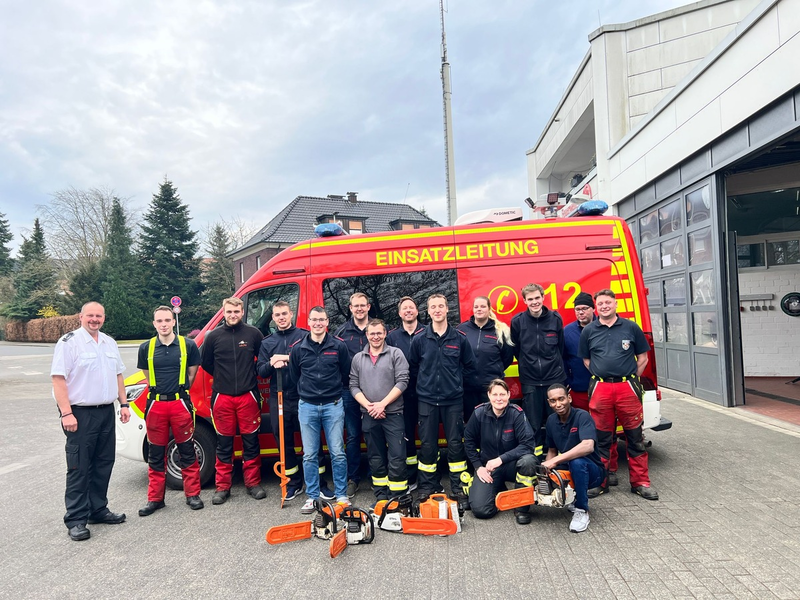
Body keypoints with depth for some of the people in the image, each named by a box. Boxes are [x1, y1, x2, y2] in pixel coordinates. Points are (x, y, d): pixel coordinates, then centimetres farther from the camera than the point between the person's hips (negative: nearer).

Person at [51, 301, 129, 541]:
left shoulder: (109, 343, 13)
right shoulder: (69, 342, -8)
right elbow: (58, 378, -14)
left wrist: (124, 404, 13)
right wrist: (66, 413, -20)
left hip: (106, 412, 7)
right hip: (80, 414, -7)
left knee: (104, 464, 13)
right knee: (79, 469, 0)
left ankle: (98, 510, 26)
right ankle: (76, 520, 10)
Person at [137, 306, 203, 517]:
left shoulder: (188, 345, -2)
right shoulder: (146, 348, 3)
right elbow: (148, 376, 14)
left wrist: (179, 390, 6)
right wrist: (160, 390, 10)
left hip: (181, 404, -2)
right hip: (156, 405, 2)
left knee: (187, 451, 6)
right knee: (156, 454, 11)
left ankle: (192, 494, 18)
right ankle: (155, 498, 23)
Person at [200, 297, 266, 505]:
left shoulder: (253, 333, -1)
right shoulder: (213, 336, 1)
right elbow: (205, 363, 13)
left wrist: (250, 376, 6)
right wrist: (223, 378, 11)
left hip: (248, 396, 0)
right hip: (222, 397, 1)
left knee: (251, 441, 6)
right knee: (224, 443, 8)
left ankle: (253, 483, 18)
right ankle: (223, 487, 19)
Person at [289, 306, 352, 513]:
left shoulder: (339, 346, -2)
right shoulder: (298, 348, 2)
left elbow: (346, 373, 8)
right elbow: (294, 376, 14)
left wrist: (332, 387, 8)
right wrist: (308, 389, 12)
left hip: (333, 405, -1)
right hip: (307, 406, 2)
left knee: (338, 453, 3)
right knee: (309, 455, 7)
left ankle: (341, 495, 17)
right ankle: (312, 496, 20)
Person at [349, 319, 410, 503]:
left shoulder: (396, 354, -1)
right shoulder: (358, 358, 9)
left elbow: (402, 381, -8)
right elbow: (353, 386, 7)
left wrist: (382, 404, -14)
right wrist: (368, 405, -8)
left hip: (393, 414, -3)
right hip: (368, 416, 3)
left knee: (396, 458, -3)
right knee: (375, 459, 12)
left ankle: (398, 497, 8)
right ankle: (381, 496, 23)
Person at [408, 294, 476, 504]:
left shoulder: (459, 338, -1)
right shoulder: (419, 339, -2)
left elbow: (469, 366, 9)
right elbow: (412, 367, 10)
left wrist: (457, 383, 7)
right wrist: (425, 382, 8)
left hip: (453, 400, 0)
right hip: (427, 400, 0)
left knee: (455, 444, 6)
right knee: (427, 445, 7)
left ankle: (458, 488, 20)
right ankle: (427, 487, 21)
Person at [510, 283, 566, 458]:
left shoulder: (555, 318, -2)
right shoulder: (517, 321, -5)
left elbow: (561, 347, 9)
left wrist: (555, 366, 10)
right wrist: (527, 365, 9)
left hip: (555, 378, 1)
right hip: (530, 380, 0)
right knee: (533, 423, 4)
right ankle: (535, 454, 18)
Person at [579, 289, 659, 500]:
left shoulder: (631, 328, 4)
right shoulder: (588, 331, 7)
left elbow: (642, 358, 8)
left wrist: (631, 379, 3)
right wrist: (601, 375, 4)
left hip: (628, 387, 0)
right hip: (600, 389, 1)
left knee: (635, 437, 6)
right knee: (601, 438, 8)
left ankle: (640, 482, 18)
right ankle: (600, 481, 19)